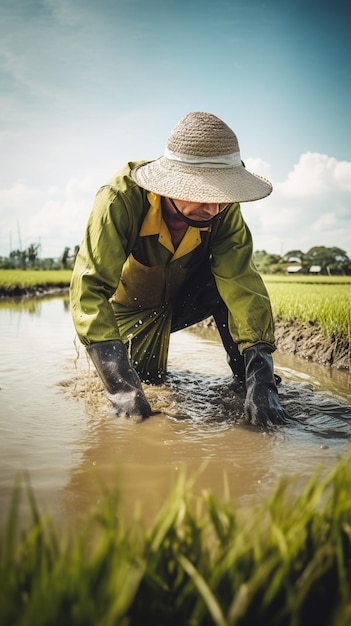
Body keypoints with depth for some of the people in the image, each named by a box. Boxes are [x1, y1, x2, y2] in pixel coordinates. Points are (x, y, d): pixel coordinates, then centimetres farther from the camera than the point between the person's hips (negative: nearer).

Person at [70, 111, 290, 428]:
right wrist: (122, 385, -51)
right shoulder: (121, 199, -35)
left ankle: (244, 375, -9)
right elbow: (90, 287, -41)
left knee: (231, 272, -26)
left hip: (183, 297, 1)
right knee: (145, 375, -16)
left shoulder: (225, 209, -25)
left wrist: (261, 379, -45)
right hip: (132, 306, 0)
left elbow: (243, 283, -32)